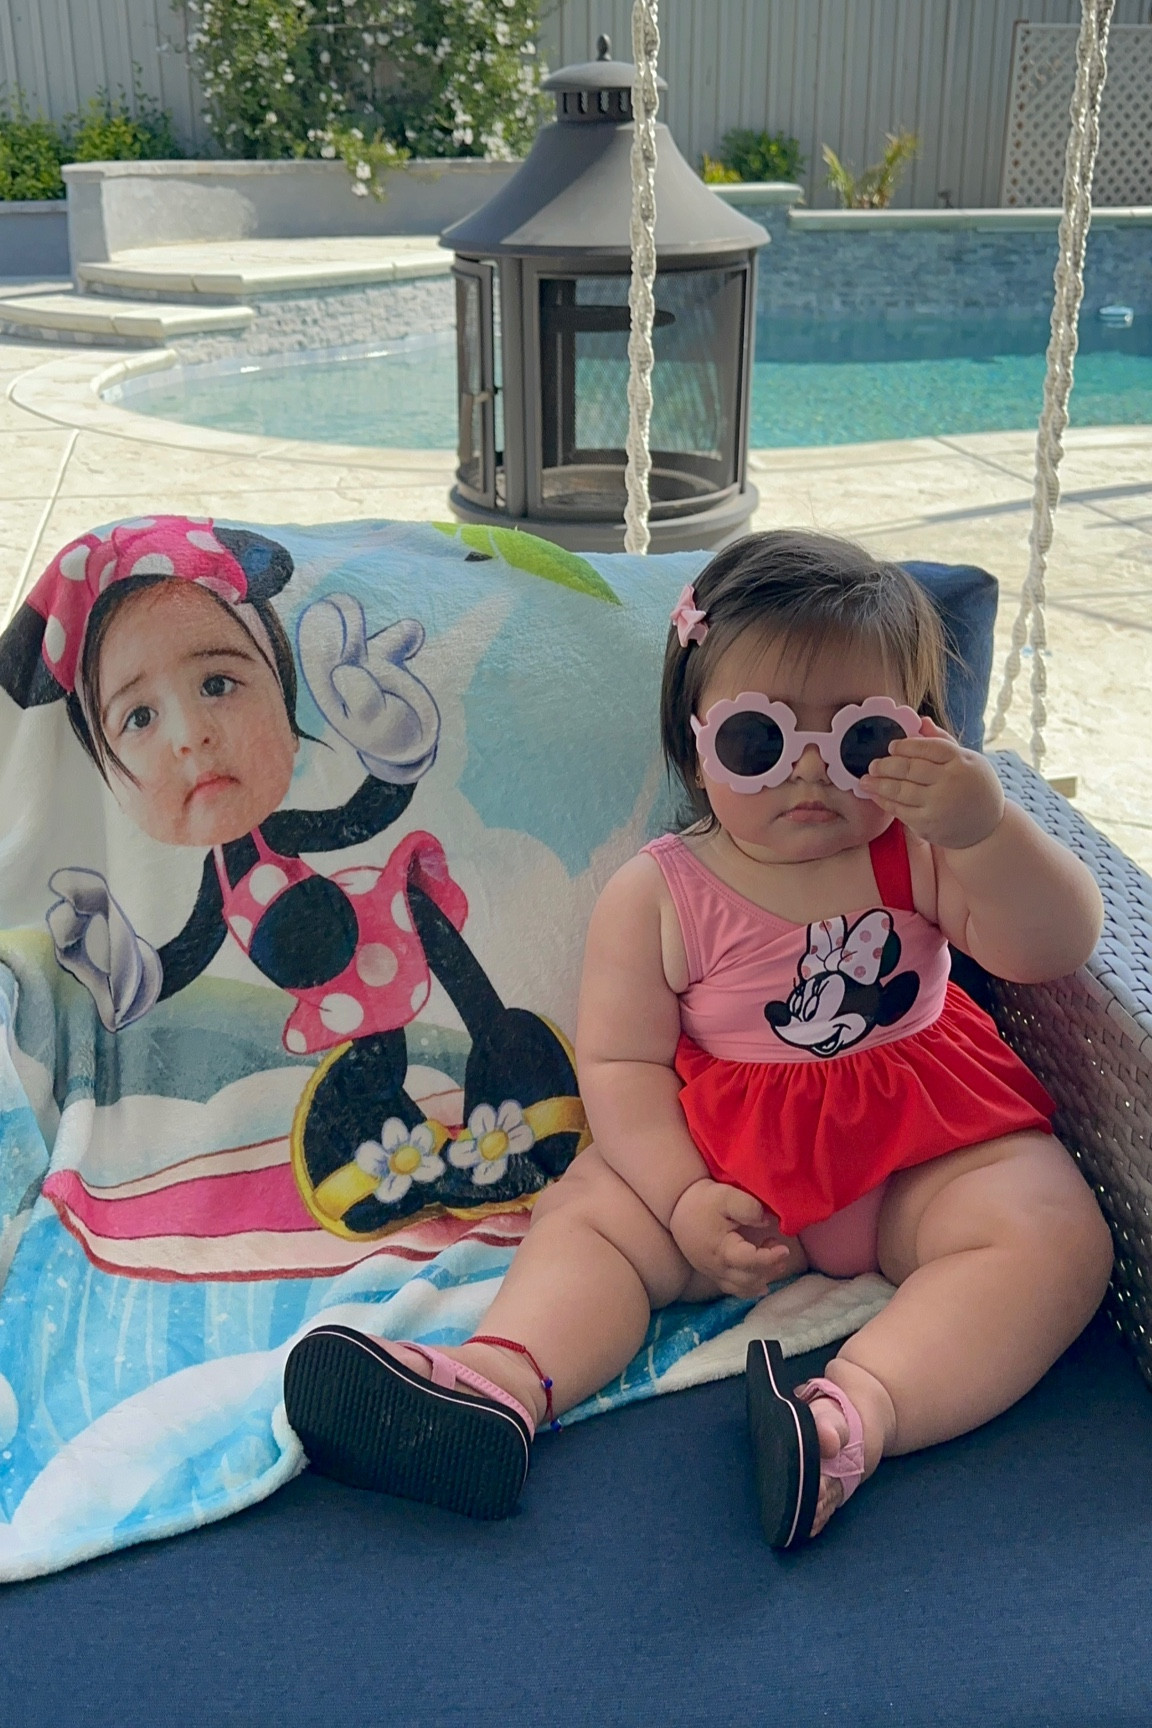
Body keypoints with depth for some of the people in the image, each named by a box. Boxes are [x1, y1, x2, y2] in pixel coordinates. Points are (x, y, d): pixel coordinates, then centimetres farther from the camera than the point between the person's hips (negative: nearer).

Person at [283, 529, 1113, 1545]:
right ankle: (498, 1384, -41)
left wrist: (989, 830, -32)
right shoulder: (659, 895, -7)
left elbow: (1059, 948, -13)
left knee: (1056, 1237, -26)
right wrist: (685, 1197, -21)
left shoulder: (924, 855, -3)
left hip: (931, 1143, 1)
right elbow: (620, 1061, -7)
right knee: (585, 1212, -18)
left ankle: (855, 1416, -46)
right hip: (729, 1155, 0)